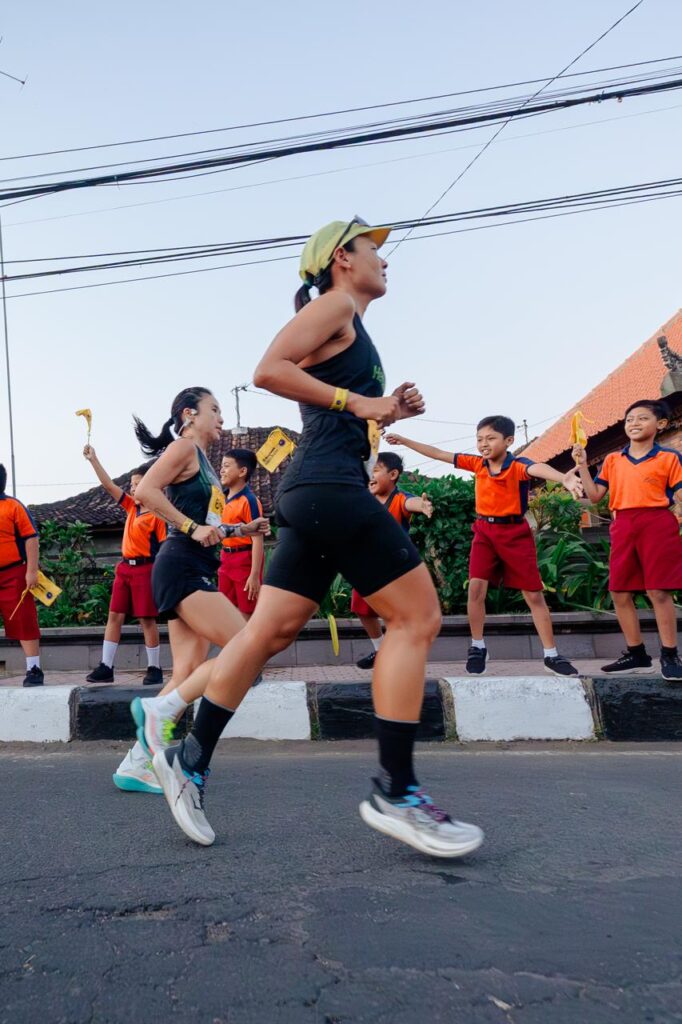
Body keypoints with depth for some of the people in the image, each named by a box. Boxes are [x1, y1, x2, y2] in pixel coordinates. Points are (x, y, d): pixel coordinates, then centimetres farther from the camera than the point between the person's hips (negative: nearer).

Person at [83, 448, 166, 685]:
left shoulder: (157, 515, -9)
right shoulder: (131, 507, 11)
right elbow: (109, 486, 10)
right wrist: (93, 460, 5)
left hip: (145, 569, -7)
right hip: (124, 567, 7)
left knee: (147, 620, -1)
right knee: (114, 616, 5)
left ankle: (155, 669, 9)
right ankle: (106, 668, 10)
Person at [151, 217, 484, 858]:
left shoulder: (351, 328, 28)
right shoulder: (334, 305, 0)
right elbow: (268, 370, -13)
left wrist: (386, 410, 17)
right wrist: (355, 402, -13)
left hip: (317, 492, 10)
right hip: (329, 485, -10)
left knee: (270, 630, 7)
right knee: (417, 617, -9)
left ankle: (190, 759, 15)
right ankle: (394, 793, -5)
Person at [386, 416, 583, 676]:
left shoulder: (518, 466, -17)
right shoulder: (477, 463, -1)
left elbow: (538, 468, -40)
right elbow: (440, 454, 7)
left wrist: (564, 479, -63)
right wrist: (404, 441, 10)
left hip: (515, 532, -4)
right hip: (484, 530, 4)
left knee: (534, 595, 2)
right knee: (476, 587, -7)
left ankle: (551, 655, 11)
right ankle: (478, 648, 9)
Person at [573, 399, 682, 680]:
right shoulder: (612, 460, 12)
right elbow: (594, 496, 9)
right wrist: (582, 465, 2)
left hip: (657, 524, -4)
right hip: (622, 527, 4)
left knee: (659, 591, -5)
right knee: (620, 593, 4)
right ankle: (637, 654, 17)